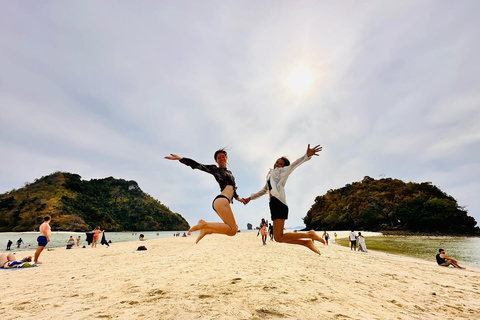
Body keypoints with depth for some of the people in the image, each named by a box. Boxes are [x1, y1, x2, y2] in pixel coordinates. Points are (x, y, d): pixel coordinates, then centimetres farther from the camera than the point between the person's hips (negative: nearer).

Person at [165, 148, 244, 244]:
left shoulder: (229, 172, 27)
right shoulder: (215, 169, 4)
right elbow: (197, 165, -2)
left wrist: (238, 198, 23)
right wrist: (180, 158, -10)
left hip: (224, 202, 9)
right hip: (221, 200, -9)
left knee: (234, 229, 9)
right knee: (233, 231, -17)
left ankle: (206, 229, 6)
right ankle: (204, 224, -14)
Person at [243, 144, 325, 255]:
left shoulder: (280, 171, 8)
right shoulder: (270, 175, 31)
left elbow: (293, 165, -11)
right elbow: (263, 191, 42)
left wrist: (307, 155, -28)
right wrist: (250, 198, 42)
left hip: (278, 203, -9)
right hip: (274, 204, 9)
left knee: (279, 238, -15)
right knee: (278, 237, 5)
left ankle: (309, 234, -7)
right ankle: (306, 242, 9)